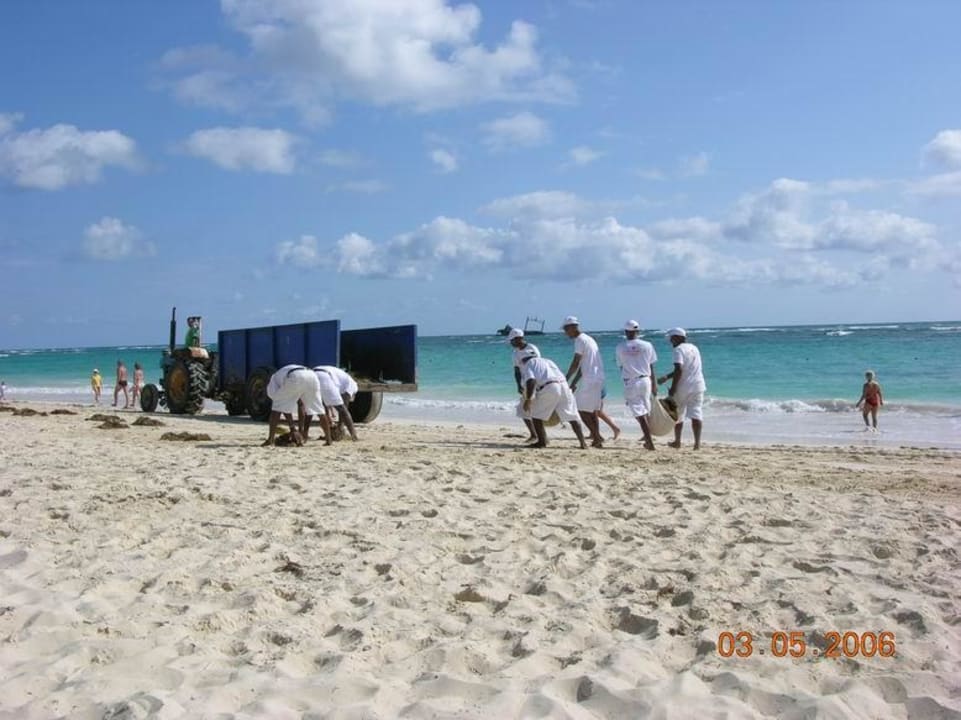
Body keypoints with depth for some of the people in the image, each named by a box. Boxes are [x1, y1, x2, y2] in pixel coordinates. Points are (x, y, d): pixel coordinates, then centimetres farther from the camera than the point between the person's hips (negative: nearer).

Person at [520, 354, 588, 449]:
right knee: (572, 417, 12)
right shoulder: (548, 361, 36)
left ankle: (542, 442, 8)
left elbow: (531, 381, -5)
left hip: (549, 387, -6)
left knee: (536, 415, 11)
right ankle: (583, 443, 9)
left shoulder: (528, 364, 17)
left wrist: (528, 400, -5)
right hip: (564, 385, 6)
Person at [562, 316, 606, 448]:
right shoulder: (588, 338, 20)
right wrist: (574, 382, 21)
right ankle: (597, 438, 11)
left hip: (590, 379, -10)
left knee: (582, 409, -5)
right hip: (598, 377, 10)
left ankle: (597, 437, -7)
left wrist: (565, 380, -7)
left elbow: (575, 363, -14)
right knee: (593, 410, 12)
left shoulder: (580, 340, -10)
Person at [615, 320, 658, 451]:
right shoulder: (647, 345, 1)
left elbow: (621, 367, 4)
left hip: (630, 382, -2)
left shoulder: (620, 348, -1)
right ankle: (648, 439, 22)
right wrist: (654, 385, 13)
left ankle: (650, 442, -8)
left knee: (640, 414, -1)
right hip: (645, 380, 2)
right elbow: (651, 367, 5)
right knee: (646, 412, 17)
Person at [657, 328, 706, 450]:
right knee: (696, 413, 2)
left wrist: (673, 388, -17)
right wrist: (666, 377, 23)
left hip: (683, 387, -6)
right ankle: (697, 442, -6)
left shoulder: (678, 349, -10)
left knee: (678, 414, 9)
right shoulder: (694, 348, 16)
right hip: (698, 385, 6)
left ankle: (677, 442, 18)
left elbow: (678, 370, -21)